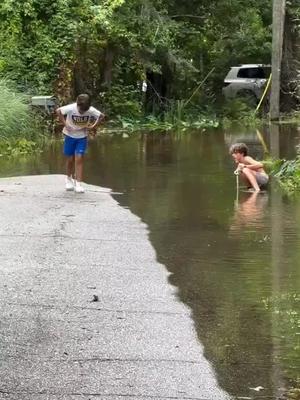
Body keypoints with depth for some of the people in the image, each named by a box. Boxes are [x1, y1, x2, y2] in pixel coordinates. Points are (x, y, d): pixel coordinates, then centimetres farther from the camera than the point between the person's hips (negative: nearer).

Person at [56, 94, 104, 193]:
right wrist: (65, 124, -14)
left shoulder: (91, 110, -19)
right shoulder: (71, 108, -23)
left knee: (79, 159, -8)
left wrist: (93, 126, -11)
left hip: (82, 137, 0)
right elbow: (58, 111, -10)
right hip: (70, 135, 0)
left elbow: (101, 116, -3)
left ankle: (78, 184, -7)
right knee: (70, 159, 7)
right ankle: (69, 179, 32)